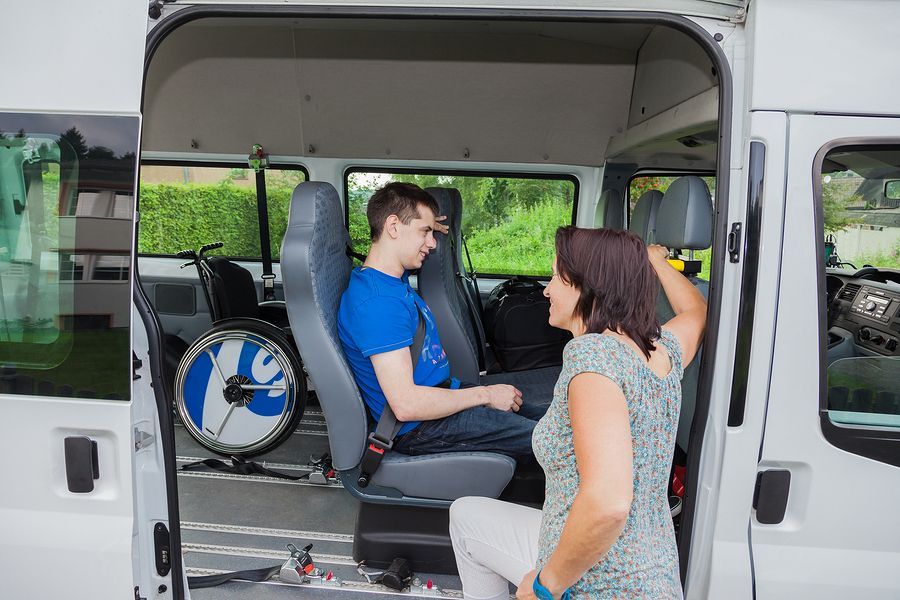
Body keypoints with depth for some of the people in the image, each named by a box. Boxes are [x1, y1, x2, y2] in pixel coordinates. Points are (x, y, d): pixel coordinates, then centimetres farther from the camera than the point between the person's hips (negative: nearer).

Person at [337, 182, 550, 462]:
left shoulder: (395, 279, 6)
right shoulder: (377, 301, -26)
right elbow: (406, 404, -29)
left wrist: (424, 228, 16)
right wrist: (485, 394, -19)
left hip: (444, 391, 10)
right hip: (419, 428, -10)